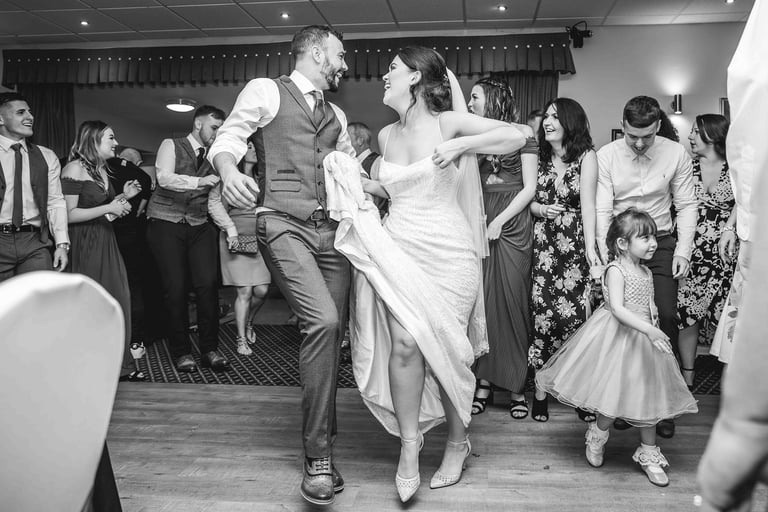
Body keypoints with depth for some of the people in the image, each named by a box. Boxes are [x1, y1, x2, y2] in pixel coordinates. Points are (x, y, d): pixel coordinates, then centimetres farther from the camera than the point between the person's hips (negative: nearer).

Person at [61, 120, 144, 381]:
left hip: (106, 242, 8)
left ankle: (119, 364, 12)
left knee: (118, 300, 4)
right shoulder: (75, 168, -11)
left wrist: (123, 197, 10)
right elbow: (69, 214, -15)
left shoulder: (102, 170, 15)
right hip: (84, 244, -8)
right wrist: (108, 208, -17)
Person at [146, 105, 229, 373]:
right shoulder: (171, 146, 4)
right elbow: (165, 178, -14)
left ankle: (209, 349, 2)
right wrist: (200, 181, -24)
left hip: (199, 226, 4)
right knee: (176, 287, -5)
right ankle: (181, 351, 9)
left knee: (207, 283, -11)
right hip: (167, 224, -3)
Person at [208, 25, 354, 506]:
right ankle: (319, 454, -10)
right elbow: (228, 138, -5)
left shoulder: (337, 116, 23)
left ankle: (321, 438, 24)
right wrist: (228, 167, -26)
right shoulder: (266, 91, 5)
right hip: (284, 225, -6)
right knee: (323, 322, -23)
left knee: (332, 331, 5)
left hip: (332, 228, 7)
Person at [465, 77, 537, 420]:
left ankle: (516, 385, 7)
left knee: (512, 303, -2)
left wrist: (500, 221, -9)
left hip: (513, 226, -3)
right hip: (480, 225, 3)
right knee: (482, 302, 0)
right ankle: (483, 381, 8)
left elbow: (529, 188, -1)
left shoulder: (522, 133, 4)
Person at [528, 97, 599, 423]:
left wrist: (590, 246, -20)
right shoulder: (540, 158, 11)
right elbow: (528, 200, 12)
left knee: (576, 313, -6)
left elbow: (587, 202, -10)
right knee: (542, 312, -2)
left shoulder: (586, 156, 0)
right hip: (543, 246, 3)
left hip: (575, 246, -2)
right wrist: (540, 209, -10)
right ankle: (540, 389, 7)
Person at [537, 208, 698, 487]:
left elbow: (650, 307, 15)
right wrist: (648, 329, -31)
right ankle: (597, 438, 26)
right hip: (617, 338, -7)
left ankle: (648, 454, 23)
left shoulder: (646, 273, 8)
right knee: (615, 394, -2)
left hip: (643, 339, 7)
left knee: (648, 397, 9)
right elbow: (617, 309, -24)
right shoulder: (616, 270, -15)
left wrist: (655, 331, -3)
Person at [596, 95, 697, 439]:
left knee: (666, 314, -10)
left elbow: (686, 205, 2)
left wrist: (683, 251, -6)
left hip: (661, 243, 1)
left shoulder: (676, 154, -1)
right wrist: (606, 257, -15)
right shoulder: (606, 156, -5)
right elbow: (602, 209, -8)